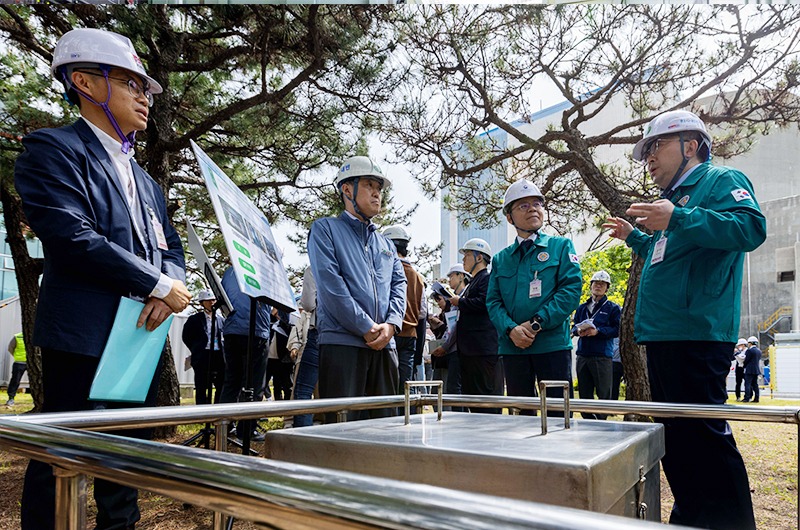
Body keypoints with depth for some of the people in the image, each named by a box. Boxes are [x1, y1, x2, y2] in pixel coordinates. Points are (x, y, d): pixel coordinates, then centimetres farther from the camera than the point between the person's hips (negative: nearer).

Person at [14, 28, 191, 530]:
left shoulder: (145, 181, 20)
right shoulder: (52, 149, -4)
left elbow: (170, 248, 15)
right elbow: (72, 237, -17)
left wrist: (169, 291, -8)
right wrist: (160, 287, -14)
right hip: (85, 336, -7)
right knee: (63, 466, 1)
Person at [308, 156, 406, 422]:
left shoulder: (385, 243, 24)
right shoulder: (326, 228, 5)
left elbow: (399, 284, 14)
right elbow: (330, 283, -8)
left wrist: (391, 324, -6)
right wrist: (367, 328, -13)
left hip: (385, 345, 6)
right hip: (342, 341, -6)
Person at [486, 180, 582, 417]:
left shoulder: (561, 246, 5)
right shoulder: (500, 259, 13)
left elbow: (571, 289, -6)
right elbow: (493, 301, 7)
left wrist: (536, 323, -14)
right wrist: (511, 329, -13)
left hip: (553, 343, -3)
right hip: (513, 346, 3)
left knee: (558, 414, 0)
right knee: (519, 414, 11)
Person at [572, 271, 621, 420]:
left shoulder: (613, 308, 4)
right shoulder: (582, 307, 18)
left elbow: (617, 330, -5)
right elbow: (574, 326, 17)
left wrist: (597, 331, -17)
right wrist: (578, 331, -6)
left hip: (603, 356, -4)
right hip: (582, 355, 5)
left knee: (604, 393, -3)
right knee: (584, 393, 9)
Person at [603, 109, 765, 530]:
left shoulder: (721, 181, -2)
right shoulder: (677, 195, 24)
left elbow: (751, 228, -22)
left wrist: (677, 220, -29)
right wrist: (635, 238, 25)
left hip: (695, 335, -10)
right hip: (663, 337, 10)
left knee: (704, 437, -7)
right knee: (675, 436, 16)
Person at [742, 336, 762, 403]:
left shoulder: (749, 350, -13)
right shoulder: (759, 351, 12)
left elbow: (746, 360, -9)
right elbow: (758, 360, 17)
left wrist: (744, 366, 7)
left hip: (749, 370, -8)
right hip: (756, 370, 8)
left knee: (747, 384, -6)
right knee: (755, 385, 10)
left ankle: (747, 398, -8)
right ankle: (756, 398, 11)